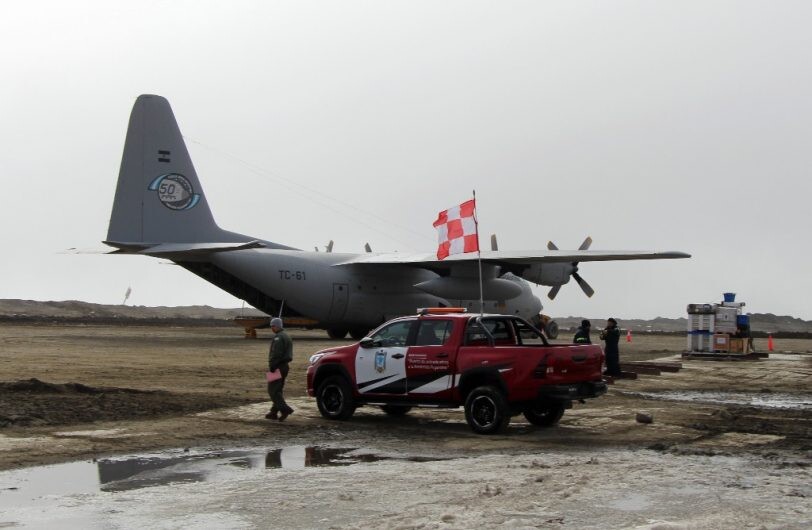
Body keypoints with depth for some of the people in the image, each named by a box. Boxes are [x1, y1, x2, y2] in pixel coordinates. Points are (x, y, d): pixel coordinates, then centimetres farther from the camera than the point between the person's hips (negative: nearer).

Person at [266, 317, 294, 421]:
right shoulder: (286, 337, 19)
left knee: (273, 390, -9)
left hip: (278, 367, -10)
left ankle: (285, 409, -19)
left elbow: (276, 354, -22)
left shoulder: (278, 338, -15)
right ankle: (274, 412, 18)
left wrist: (272, 366, -19)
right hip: (284, 366, 10)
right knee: (278, 390, 14)